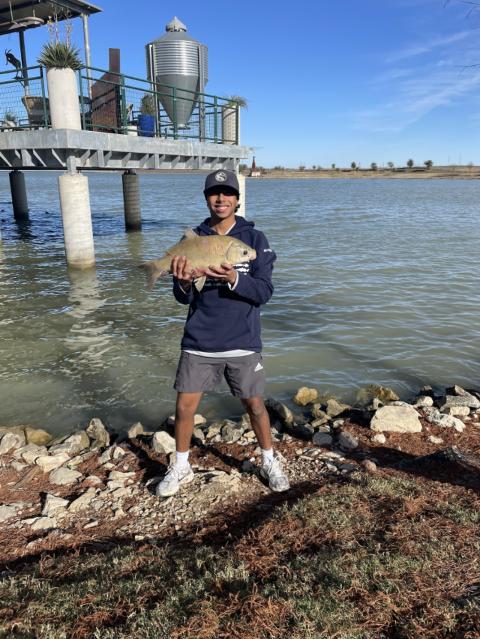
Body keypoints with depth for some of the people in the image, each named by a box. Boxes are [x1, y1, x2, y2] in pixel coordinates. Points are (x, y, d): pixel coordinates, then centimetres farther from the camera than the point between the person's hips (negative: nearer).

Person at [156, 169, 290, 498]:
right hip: (199, 342, 2)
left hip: (242, 342, -1)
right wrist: (184, 283, -23)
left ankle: (270, 462, 33)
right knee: (185, 406, 5)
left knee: (254, 404, 10)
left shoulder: (255, 238, -3)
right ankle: (180, 467, 29)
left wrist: (233, 279, -28)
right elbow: (184, 298, 0)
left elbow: (265, 291, -11)